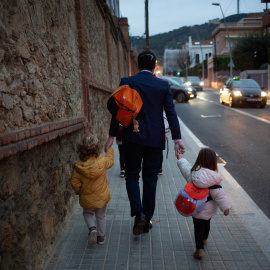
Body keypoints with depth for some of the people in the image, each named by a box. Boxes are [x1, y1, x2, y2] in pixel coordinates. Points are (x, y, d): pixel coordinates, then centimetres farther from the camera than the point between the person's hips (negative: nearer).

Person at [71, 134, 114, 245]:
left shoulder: (78, 167, -19)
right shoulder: (102, 161, -17)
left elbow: (75, 183, -12)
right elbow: (110, 160, 6)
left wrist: (79, 192, 8)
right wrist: (110, 150, 24)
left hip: (87, 198, -1)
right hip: (102, 196, 1)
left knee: (87, 213, 26)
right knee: (101, 217, 20)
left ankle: (92, 228, 2)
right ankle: (101, 237, 28)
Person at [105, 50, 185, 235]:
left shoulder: (127, 82, -2)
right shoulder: (163, 85, 2)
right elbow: (171, 113, -1)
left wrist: (112, 136, 1)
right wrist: (177, 138, 0)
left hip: (133, 137, -1)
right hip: (155, 138, 2)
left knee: (132, 175, 12)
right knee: (150, 178, 12)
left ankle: (138, 213, -8)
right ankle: (146, 220, 19)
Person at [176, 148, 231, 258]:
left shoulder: (192, 172, -14)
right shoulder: (213, 177, -21)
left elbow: (185, 167, 8)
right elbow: (218, 193, -22)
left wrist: (180, 158, 27)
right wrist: (225, 207, -17)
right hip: (210, 209, 1)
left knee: (198, 227, 7)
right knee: (207, 223, 26)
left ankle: (200, 248, -4)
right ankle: (204, 240, 49)